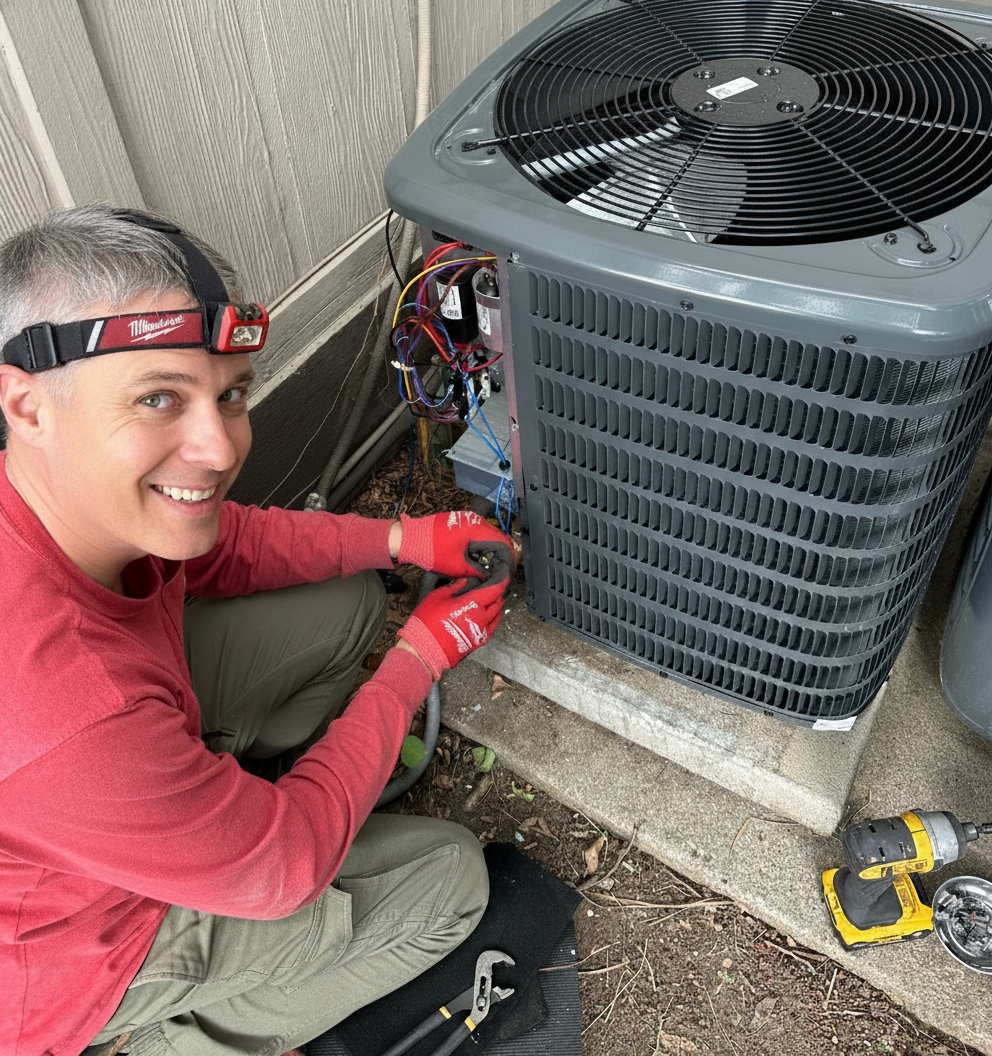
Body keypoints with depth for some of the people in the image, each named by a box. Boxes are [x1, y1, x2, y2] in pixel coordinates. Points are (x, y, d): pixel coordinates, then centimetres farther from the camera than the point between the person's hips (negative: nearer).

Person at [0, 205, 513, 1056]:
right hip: (73, 946, -6)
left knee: (349, 601, 2)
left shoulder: (87, 490, -23)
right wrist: (422, 658, -17)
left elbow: (217, 547, 0)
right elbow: (285, 869, -26)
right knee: (450, 876, 0)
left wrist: (401, 538, -12)